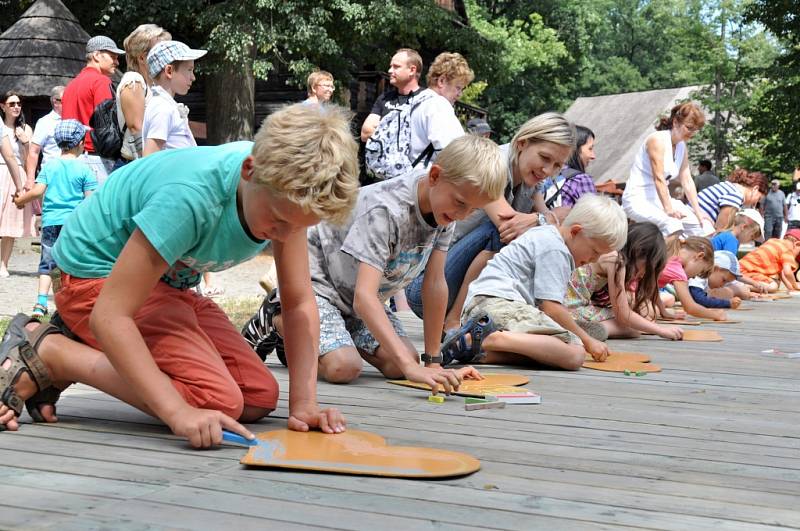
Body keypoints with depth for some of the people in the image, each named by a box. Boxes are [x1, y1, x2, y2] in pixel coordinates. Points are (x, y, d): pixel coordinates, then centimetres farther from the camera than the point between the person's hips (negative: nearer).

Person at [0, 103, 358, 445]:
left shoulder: (288, 188, -16)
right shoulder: (191, 197, -37)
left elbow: (299, 303, -9)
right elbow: (109, 316, -35)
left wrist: (303, 403, -21)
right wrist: (178, 412, -42)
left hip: (167, 285, 8)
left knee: (260, 398, -1)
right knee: (218, 401, -22)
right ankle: (45, 355, -10)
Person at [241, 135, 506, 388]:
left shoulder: (445, 208, -12)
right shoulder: (385, 210, -35)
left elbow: (435, 285, -8)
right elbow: (364, 296, -43)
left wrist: (433, 362, -9)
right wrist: (410, 366, -52)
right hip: (315, 275, -7)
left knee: (396, 365, -14)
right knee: (343, 367, -27)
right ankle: (276, 319, 0)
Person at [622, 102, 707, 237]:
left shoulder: (682, 147, 10)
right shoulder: (657, 140, -15)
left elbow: (687, 181, 6)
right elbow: (659, 178, -23)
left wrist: (698, 212, -3)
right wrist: (668, 209, -32)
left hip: (661, 199, 9)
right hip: (638, 199, -8)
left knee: (697, 222, -9)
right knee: (672, 224, -33)